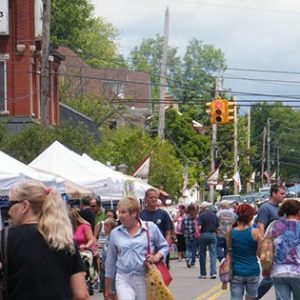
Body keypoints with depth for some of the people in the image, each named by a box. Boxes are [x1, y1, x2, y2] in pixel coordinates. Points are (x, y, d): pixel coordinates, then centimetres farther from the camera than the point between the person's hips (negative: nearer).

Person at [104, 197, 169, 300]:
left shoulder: (151, 227, 0)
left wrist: (157, 257, -12)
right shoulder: (115, 233, 6)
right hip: (123, 280, 0)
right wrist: (107, 288, 15)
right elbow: (110, 260, 12)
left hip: (146, 279, 0)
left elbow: (164, 246, 11)